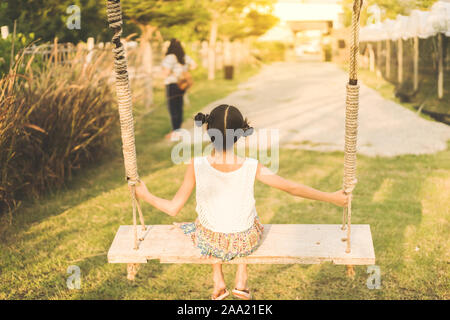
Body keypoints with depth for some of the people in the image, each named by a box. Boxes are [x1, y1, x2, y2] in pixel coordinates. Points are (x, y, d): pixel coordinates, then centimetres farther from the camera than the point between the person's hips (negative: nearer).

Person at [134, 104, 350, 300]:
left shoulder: (197, 167, -27)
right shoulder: (252, 168, -26)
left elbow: (173, 209, -19)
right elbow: (293, 188, -17)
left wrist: (144, 195, -1)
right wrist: (332, 197, -4)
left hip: (210, 240, 0)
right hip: (245, 242, 0)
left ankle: (218, 282, 35)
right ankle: (241, 282, 35)